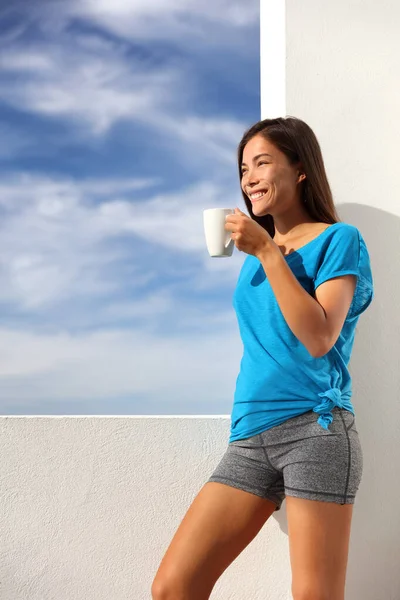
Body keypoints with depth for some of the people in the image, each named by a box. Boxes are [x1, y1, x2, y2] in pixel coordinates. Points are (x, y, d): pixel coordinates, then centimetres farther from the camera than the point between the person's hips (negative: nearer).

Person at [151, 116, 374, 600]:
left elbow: (320, 338, -14)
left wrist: (268, 252, -13)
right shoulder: (256, 252, 19)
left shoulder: (338, 240, 1)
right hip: (250, 437, 6)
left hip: (314, 430, -6)